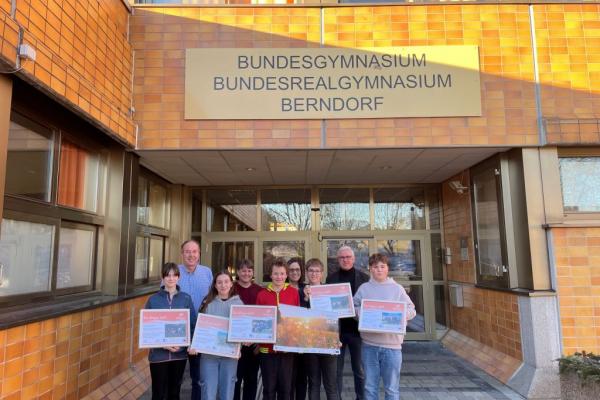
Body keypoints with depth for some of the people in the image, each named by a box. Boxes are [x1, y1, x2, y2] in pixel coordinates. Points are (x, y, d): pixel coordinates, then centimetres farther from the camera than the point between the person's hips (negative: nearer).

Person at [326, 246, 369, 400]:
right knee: (336, 369, 11)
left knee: (360, 370, 9)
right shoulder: (331, 278, 4)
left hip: (357, 329, -1)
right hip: (336, 330, 1)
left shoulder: (364, 277, 1)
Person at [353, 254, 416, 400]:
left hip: (392, 345, -1)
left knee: (392, 388, 9)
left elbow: (411, 310, 2)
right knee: (370, 387, 12)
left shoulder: (397, 289, 2)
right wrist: (362, 314, -12)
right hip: (369, 344, 1)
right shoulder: (363, 288, 6)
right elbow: (353, 308, 7)